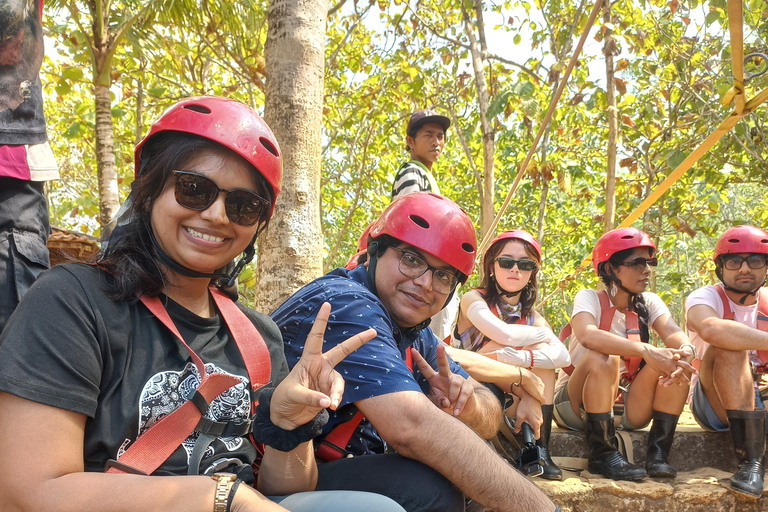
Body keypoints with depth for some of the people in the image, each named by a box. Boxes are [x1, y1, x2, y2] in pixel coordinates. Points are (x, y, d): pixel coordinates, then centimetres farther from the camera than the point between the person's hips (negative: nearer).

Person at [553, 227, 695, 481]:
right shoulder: (590, 298, -13)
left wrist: (685, 353, -40)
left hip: (624, 407, 5)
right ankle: (603, 454, -23)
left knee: (676, 362, -16)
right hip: (576, 404, -5)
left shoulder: (649, 303, 3)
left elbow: (675, 335, -16)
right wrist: (646, 350, -46)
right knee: (602, 359, -34)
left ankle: (658, 451, -14)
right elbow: (587, 336, -36)